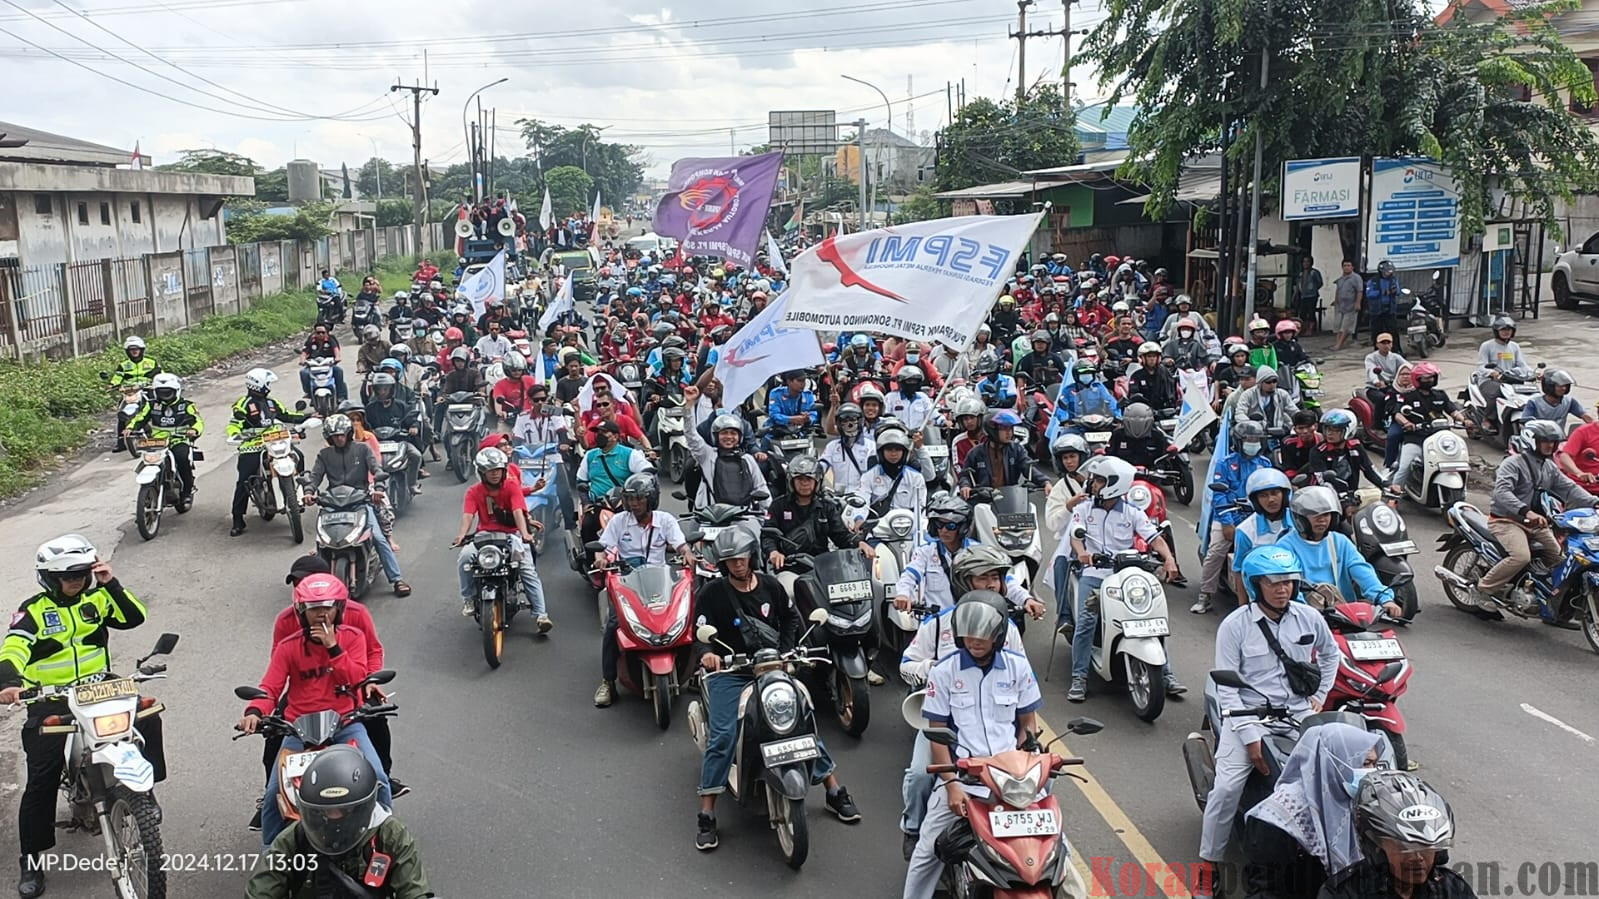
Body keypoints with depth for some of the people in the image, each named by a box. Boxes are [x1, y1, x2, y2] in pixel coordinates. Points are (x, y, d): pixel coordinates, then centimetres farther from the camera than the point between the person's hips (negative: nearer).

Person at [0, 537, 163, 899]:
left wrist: (111, 584, -15)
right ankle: (32, 860, 2)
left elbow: (134, 617, -5)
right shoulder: (33, 610, -6)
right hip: (50, 698, -3)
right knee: (42, 779, -8)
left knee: (147, 718, -19)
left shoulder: (97, 598, 5)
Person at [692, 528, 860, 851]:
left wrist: (785, 654, 6)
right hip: (727, 671, -3)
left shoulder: (769, 585, 6)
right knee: (721, 737, -18)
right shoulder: (711, 593, -4)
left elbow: (791, 618, 19)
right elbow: (700, 636, -8)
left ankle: (835, 792, 10)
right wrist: (706, 653, -31)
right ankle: (707, 817, -12)